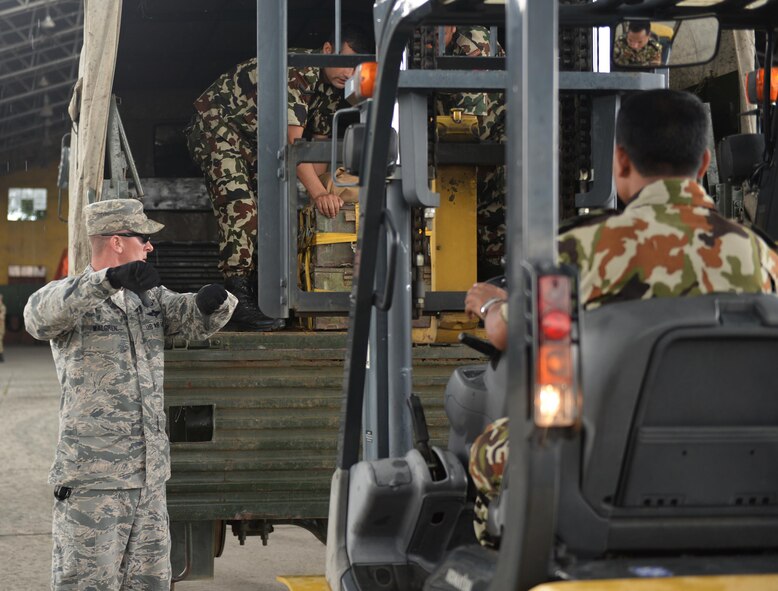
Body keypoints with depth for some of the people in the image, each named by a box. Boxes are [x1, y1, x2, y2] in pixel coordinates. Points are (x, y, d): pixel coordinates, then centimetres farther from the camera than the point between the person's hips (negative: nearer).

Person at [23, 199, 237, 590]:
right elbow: (41, 315, -31)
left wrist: (213, 301, -20)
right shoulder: (68, 297, -9)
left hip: (150, 476, 7)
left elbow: (196, 321, 6)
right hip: (92, 477, -7)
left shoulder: (148, 297, 15)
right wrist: (109, 279, -47)